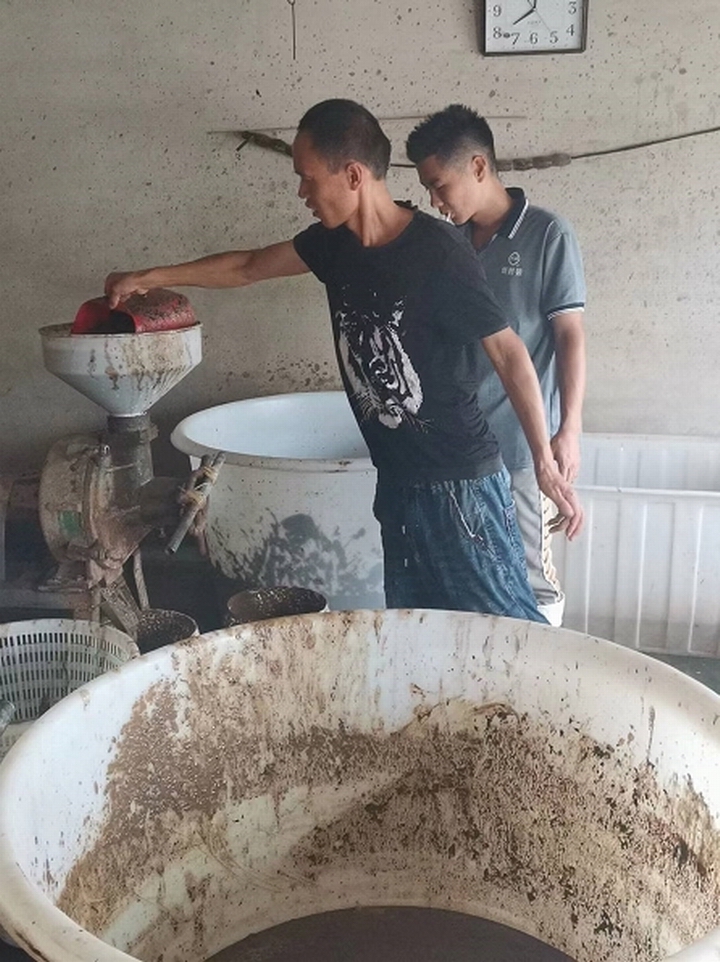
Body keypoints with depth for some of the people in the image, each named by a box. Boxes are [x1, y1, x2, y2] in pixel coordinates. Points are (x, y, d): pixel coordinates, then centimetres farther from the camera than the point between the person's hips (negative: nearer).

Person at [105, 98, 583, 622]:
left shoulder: (436, 250, -17)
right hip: (398, 480, 7)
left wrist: (544, 461, -13)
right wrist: (150, 278, 24)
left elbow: (508, 351, -13)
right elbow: (249, 267, 19)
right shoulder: (335, 242, 4)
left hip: (459, 484, -7)